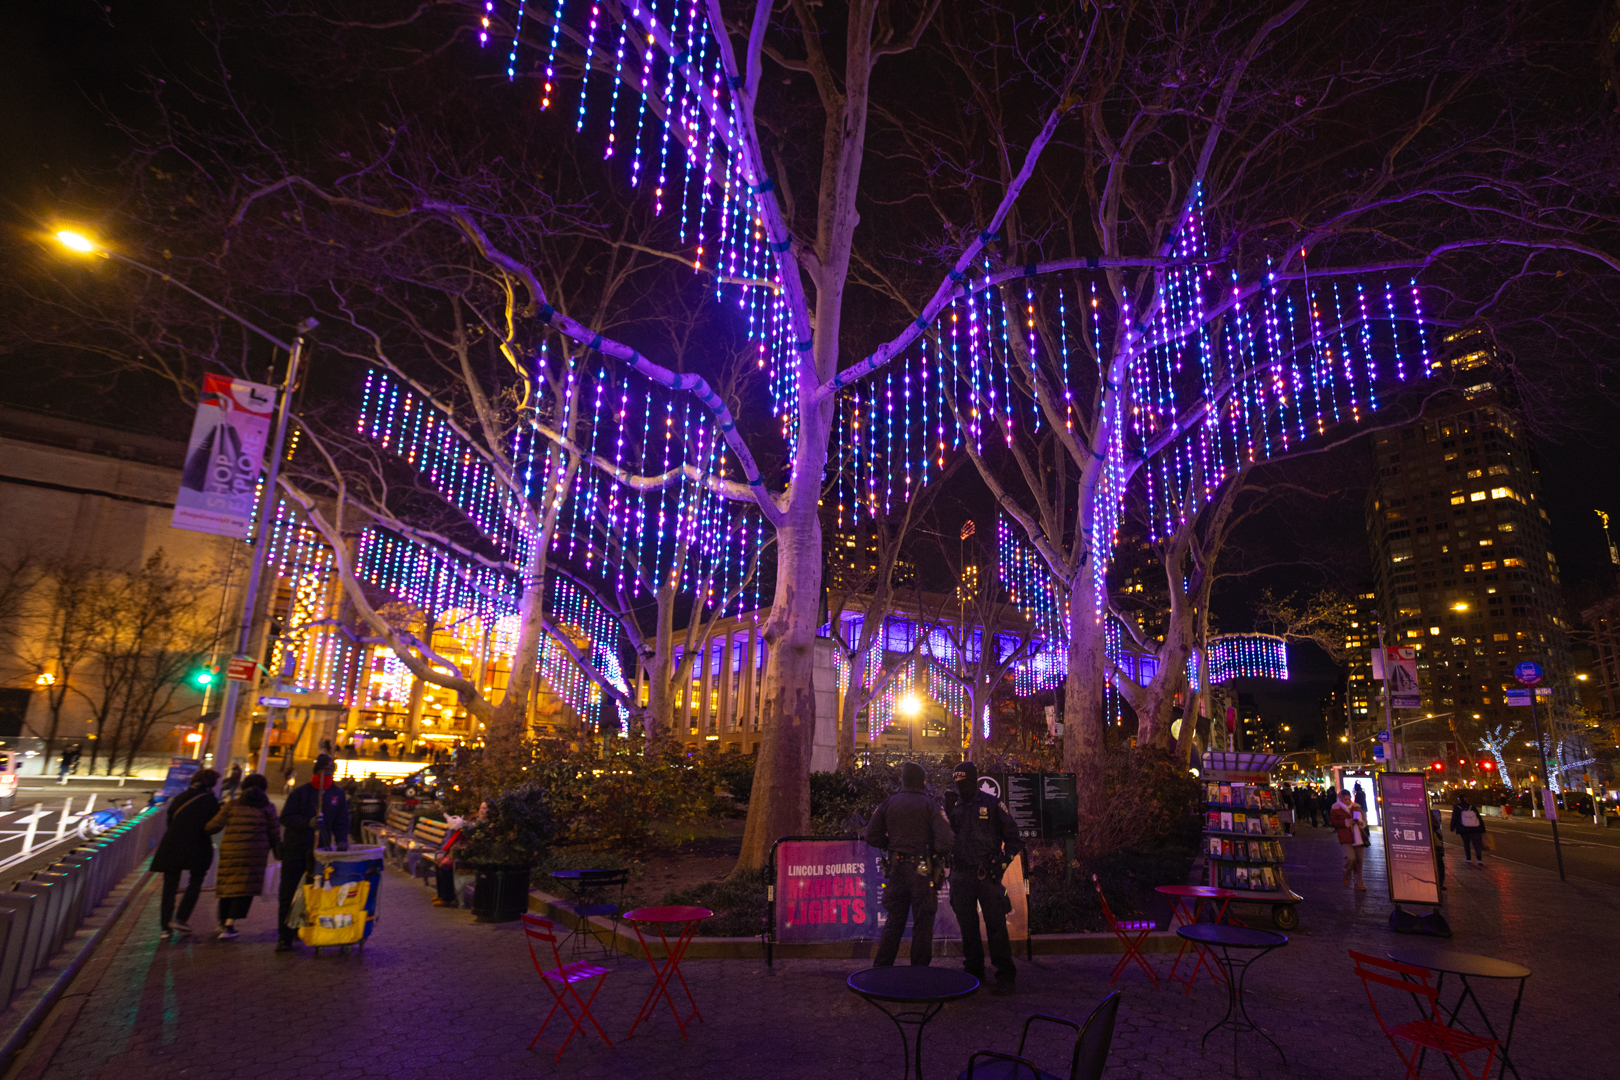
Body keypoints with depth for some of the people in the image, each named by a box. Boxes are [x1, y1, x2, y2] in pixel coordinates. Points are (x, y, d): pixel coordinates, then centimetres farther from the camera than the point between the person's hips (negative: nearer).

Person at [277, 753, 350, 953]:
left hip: (320, 850, 2)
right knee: (288, 893, -1)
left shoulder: (338, 794, 5)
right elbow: (286, 817, -8)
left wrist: (341, 840, -10)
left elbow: (341, 821, 6)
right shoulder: (301, 792, -3)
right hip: (295, 849, -2)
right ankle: (285, 937, 5)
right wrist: (308, 823, -23)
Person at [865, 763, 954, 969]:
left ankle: (880, 968, 16)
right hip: (922, 870, -3)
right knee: (922, 923, 7)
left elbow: (872, 836, 3)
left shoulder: (887, 804, 4)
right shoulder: (930, 805, -5)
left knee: (894, 921, 13)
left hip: (896, 868, 4)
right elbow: (944, 841, -14)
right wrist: (937, 851, 7)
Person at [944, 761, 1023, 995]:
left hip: (987, 874, -4)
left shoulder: (992, 804, 0)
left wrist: (1003, 863, -6)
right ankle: (974, 971, 23)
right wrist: (947, 811, -9)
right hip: (961, 875, 4)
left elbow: (1013, 837, 3)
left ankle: (1006, 976, 3)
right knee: (967, 926, 11)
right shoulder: (953, 806, 10)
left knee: (996, 926, -5)